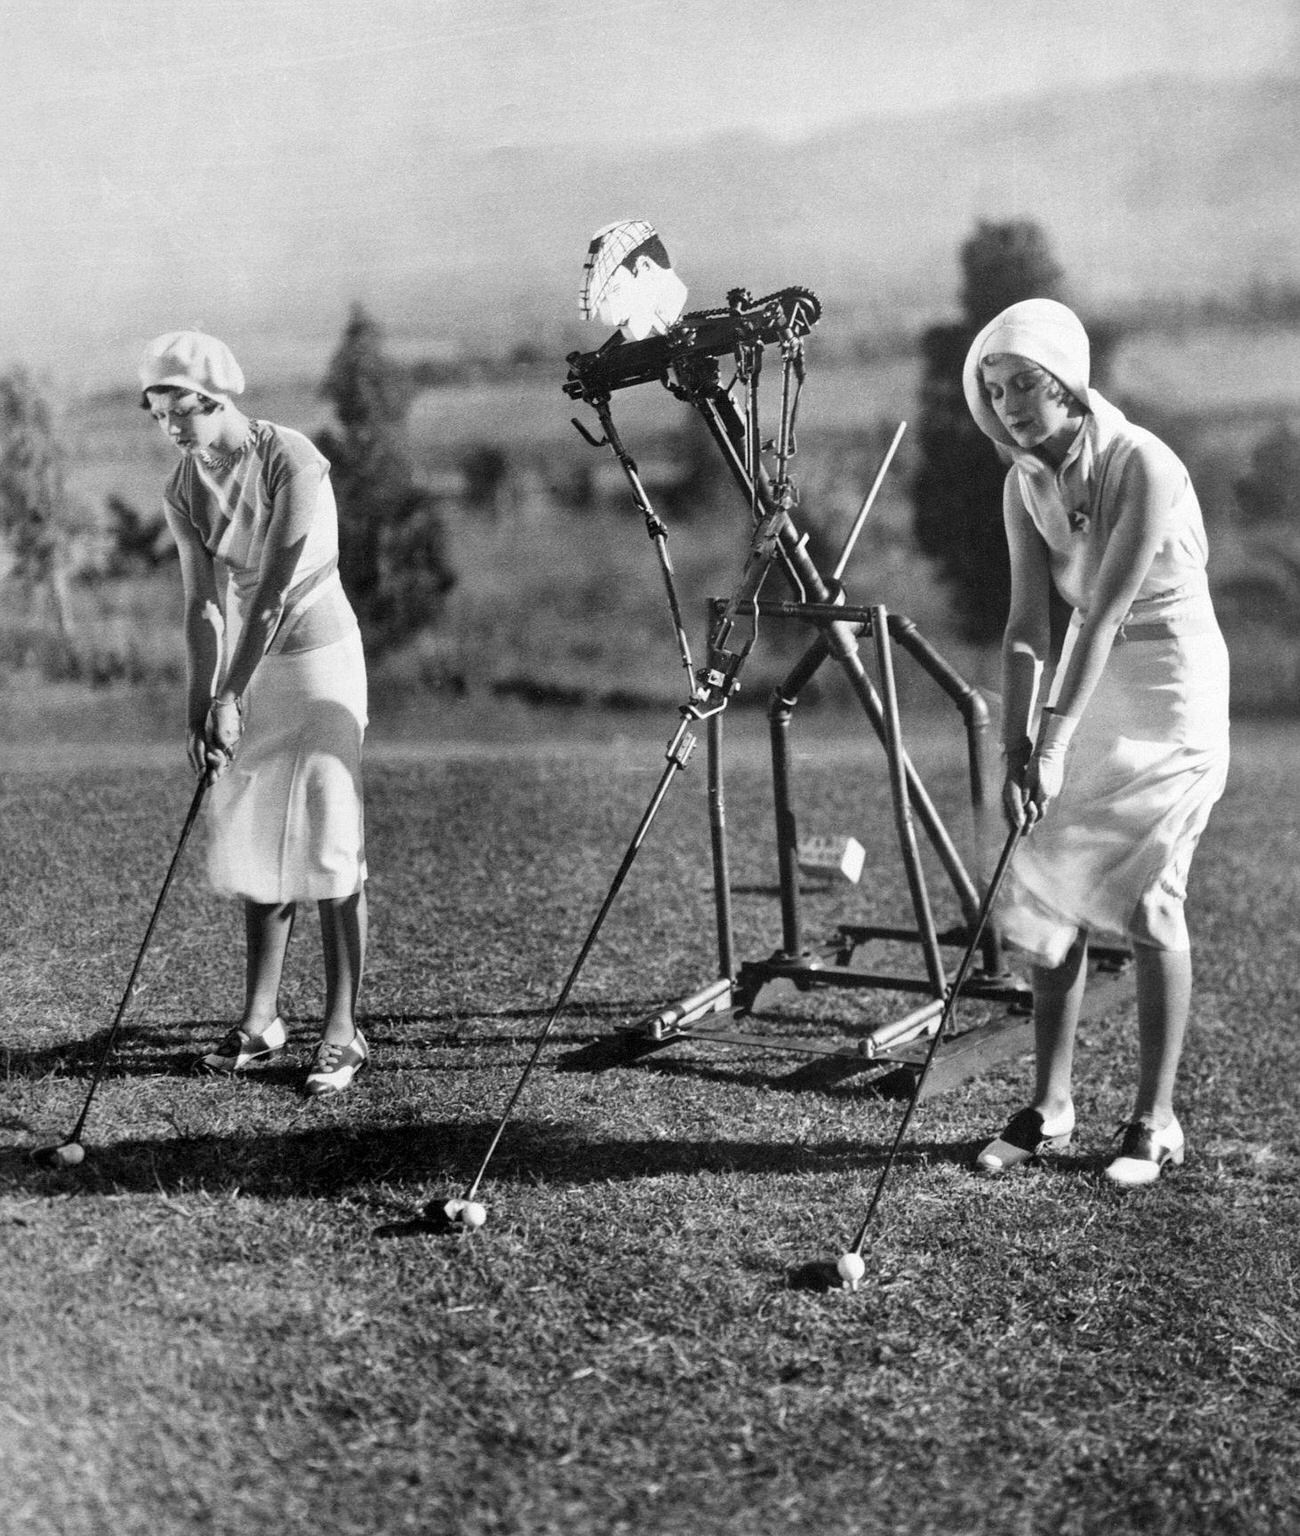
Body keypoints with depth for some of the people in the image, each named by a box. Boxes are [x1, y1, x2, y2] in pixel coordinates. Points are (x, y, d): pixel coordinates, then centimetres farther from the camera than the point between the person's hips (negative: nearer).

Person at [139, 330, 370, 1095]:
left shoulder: (292, 461, -19)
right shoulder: (183, 489, 0)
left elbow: (274, 589, -23)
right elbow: (203, 604, -3)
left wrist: (229, 699, -24)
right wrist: (199, 707, -13)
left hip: (319, 657, -6)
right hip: (250, 668, 6)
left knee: (328, 843, -7)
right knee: (252, 840, 8)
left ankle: (343, 1031, -3)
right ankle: (261, 1018, 18)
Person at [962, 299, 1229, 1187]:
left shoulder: (1143, 466, -20)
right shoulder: (1025, 482, 0)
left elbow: (1106, 613, -26)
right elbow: (1030, 623, -5)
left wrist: (1054, 744, -29)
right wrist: (1016, 748, -15)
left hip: (1172, 687, -6)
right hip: (1090, 685, 6)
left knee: (1146, 896, -9)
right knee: (1050, 890, 2)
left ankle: (1157, 1122, 3)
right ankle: (1050, 1109, 13)